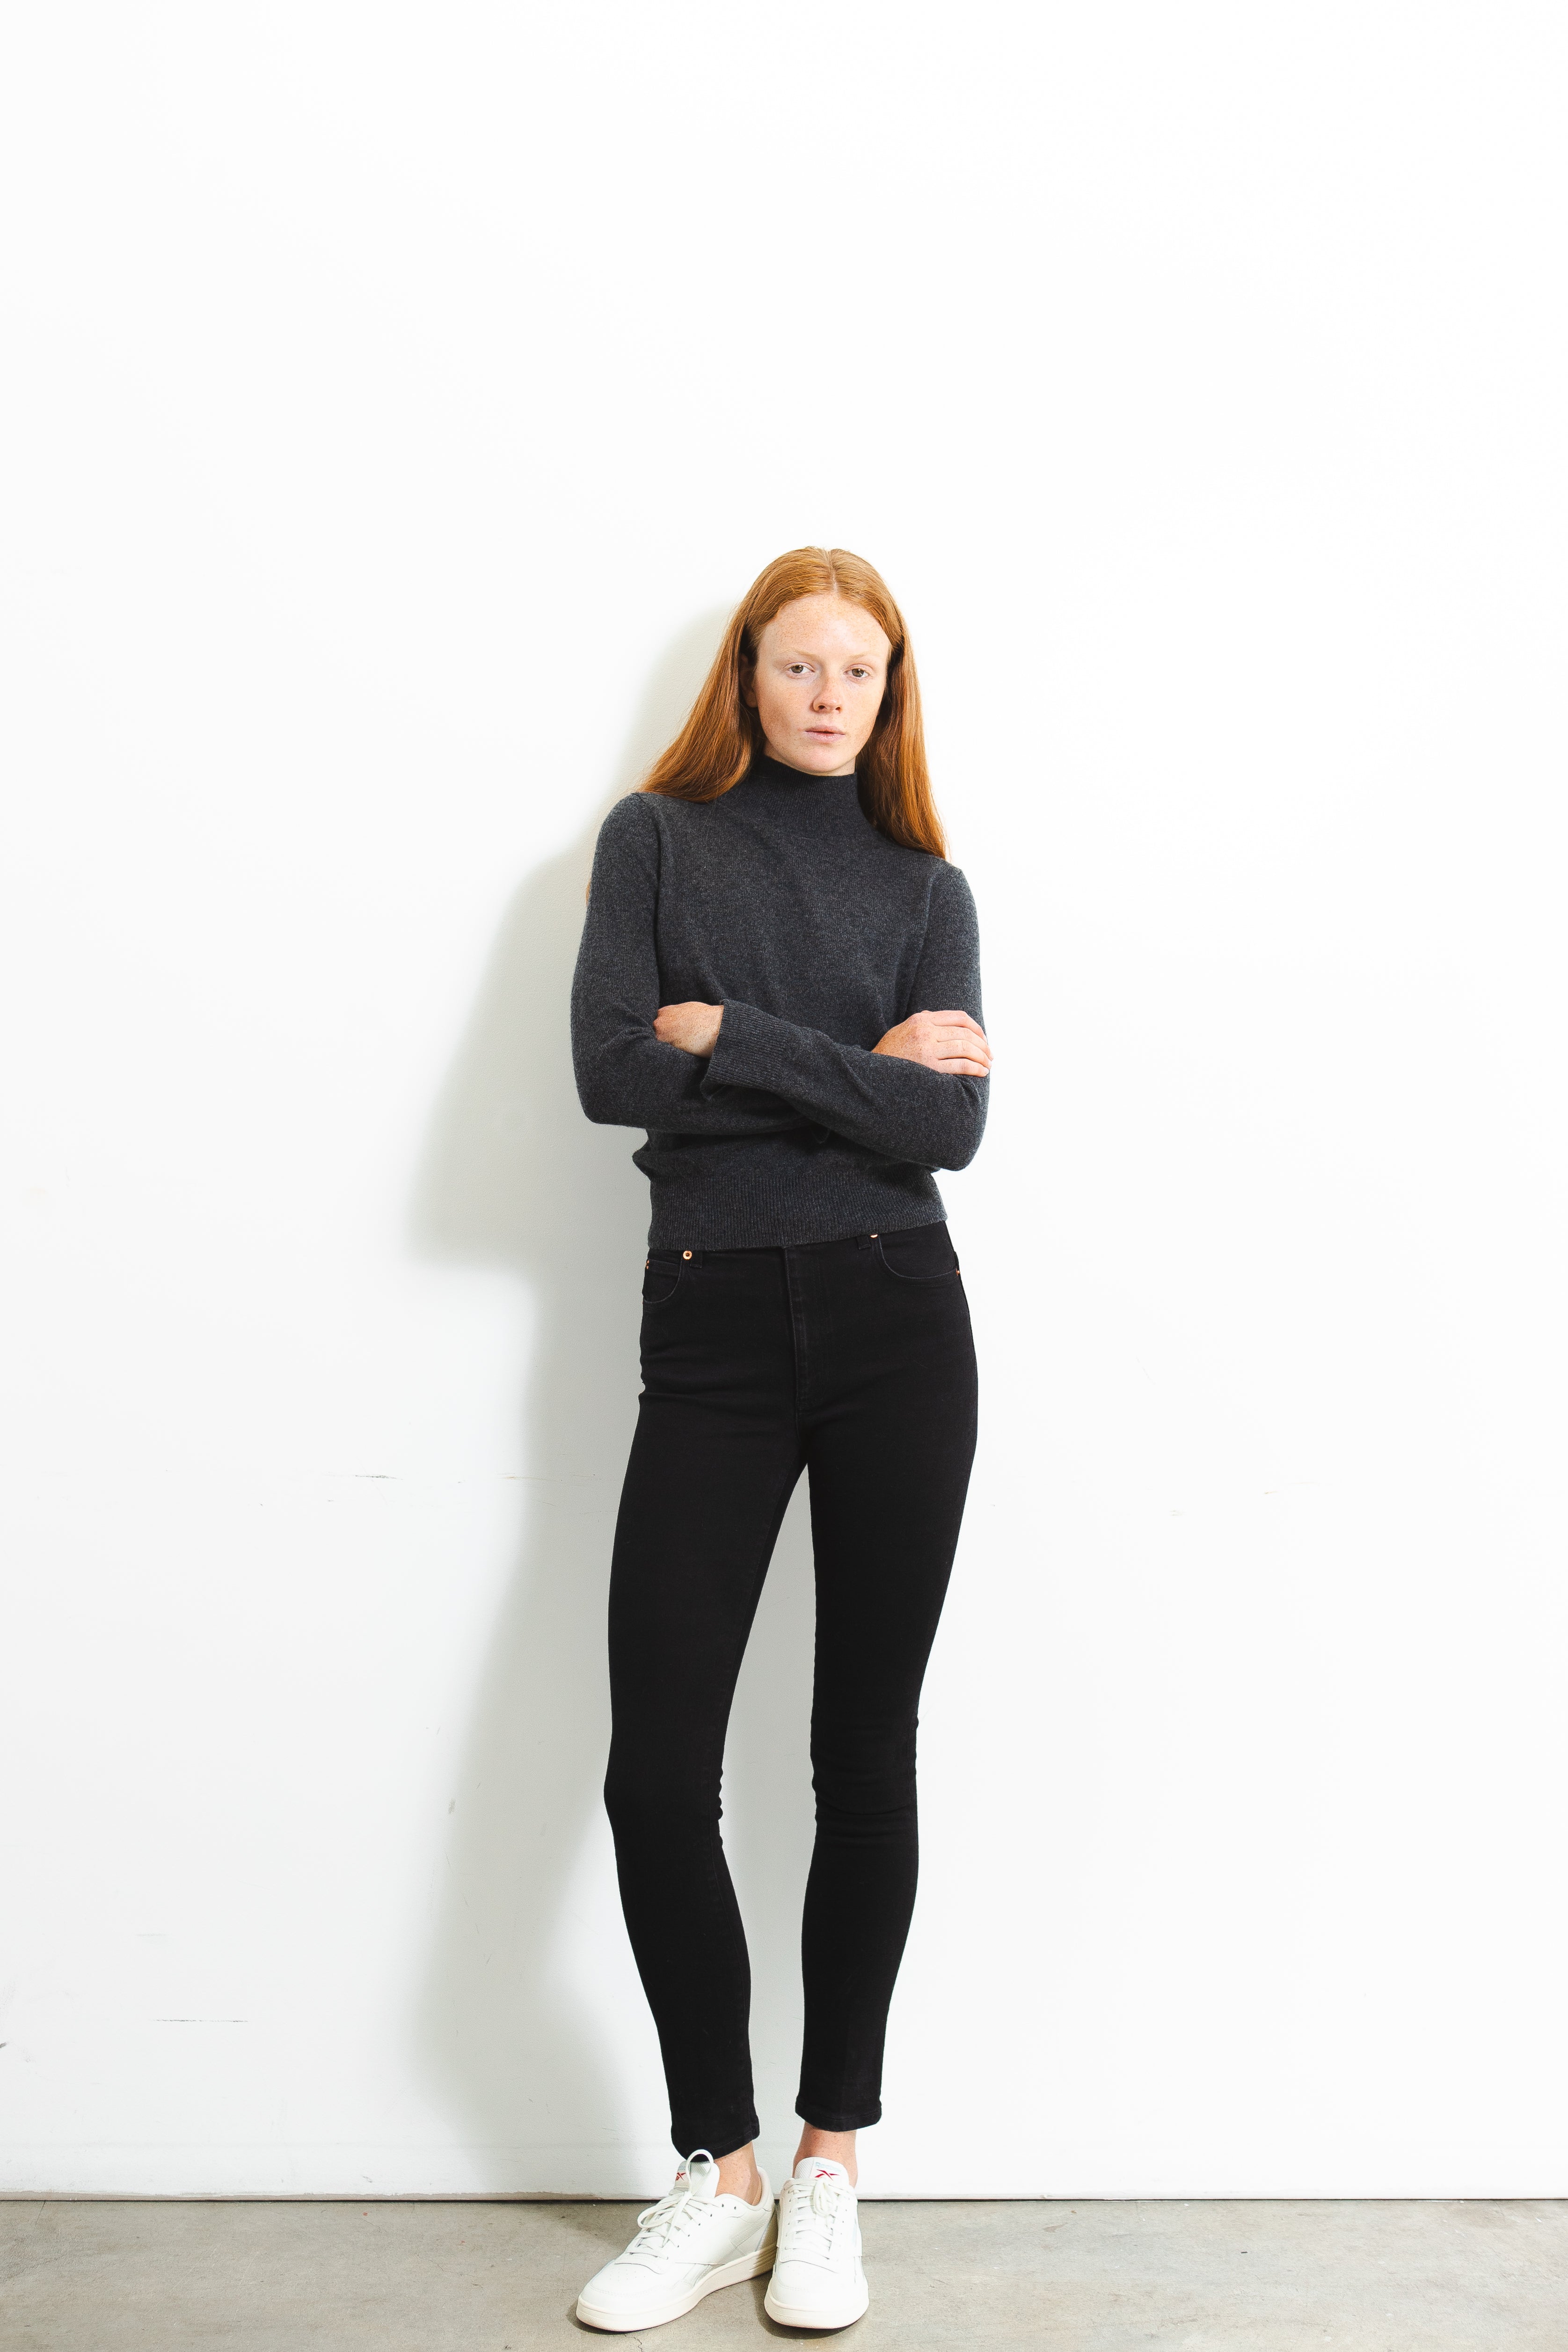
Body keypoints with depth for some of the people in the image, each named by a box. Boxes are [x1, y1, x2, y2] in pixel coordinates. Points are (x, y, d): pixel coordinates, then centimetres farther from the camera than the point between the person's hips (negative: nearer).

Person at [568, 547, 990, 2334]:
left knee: (864, 1759, 6)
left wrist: (735, 1040, -10)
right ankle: (717, 2179, 16)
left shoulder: (923, 886, 11)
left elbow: (953, 1126, -5)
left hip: (897, 1327, 1)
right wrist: (857, 1071, -6)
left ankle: (829, 2170, 23)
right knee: (655, 1774, -5)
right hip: (710, 1331, -1)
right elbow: (610, 1071, -7)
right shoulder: (658, 837, 8)